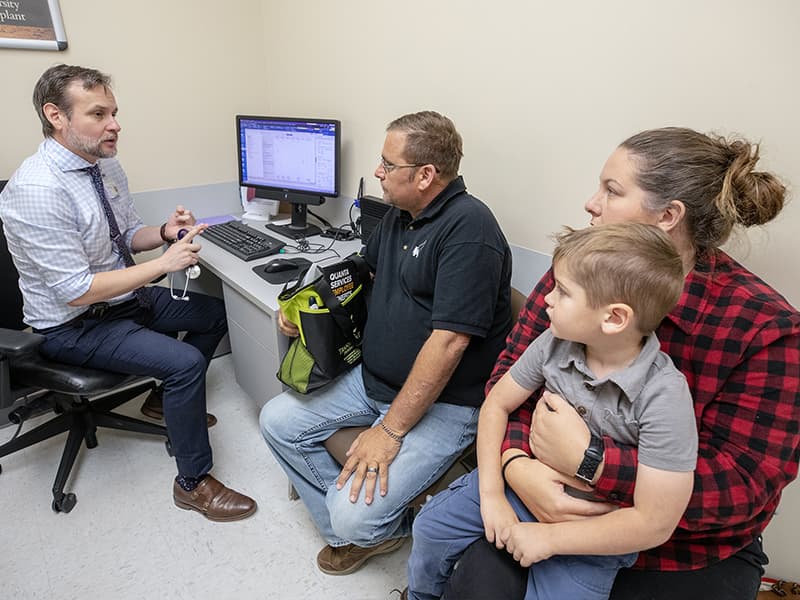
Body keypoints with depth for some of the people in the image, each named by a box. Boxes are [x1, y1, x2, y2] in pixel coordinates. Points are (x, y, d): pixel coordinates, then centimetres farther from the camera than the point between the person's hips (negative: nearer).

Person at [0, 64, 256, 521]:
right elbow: (75, 291, -27)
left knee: (217, 314, 10)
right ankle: (193, 482, -4)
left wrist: (164, 232, -11)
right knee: (186, 362, -24)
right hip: (75, 326, -9)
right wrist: (165, 263, -28)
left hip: (129, 297, 9)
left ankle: (170, 399, 29)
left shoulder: (107, 165, -1)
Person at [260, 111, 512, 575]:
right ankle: (352, 532, 19)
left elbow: (448, 342, -26)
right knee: (278, 421, 6)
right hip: (373, 378, 9)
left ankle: (386, 528, 21)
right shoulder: (399, 215, 7)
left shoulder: (468, 228, -22)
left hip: (444, 402, -9)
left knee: (355, 515, -18)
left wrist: (390, 430, -21)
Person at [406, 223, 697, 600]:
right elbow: (497, 404, -3)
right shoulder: (554, 343, -14)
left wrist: (548, 537, -19)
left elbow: (655, 523, -23)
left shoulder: (664, 396, -27)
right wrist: (491, 493, -10)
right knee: (431, 526, 3)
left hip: (594, 530, -3)